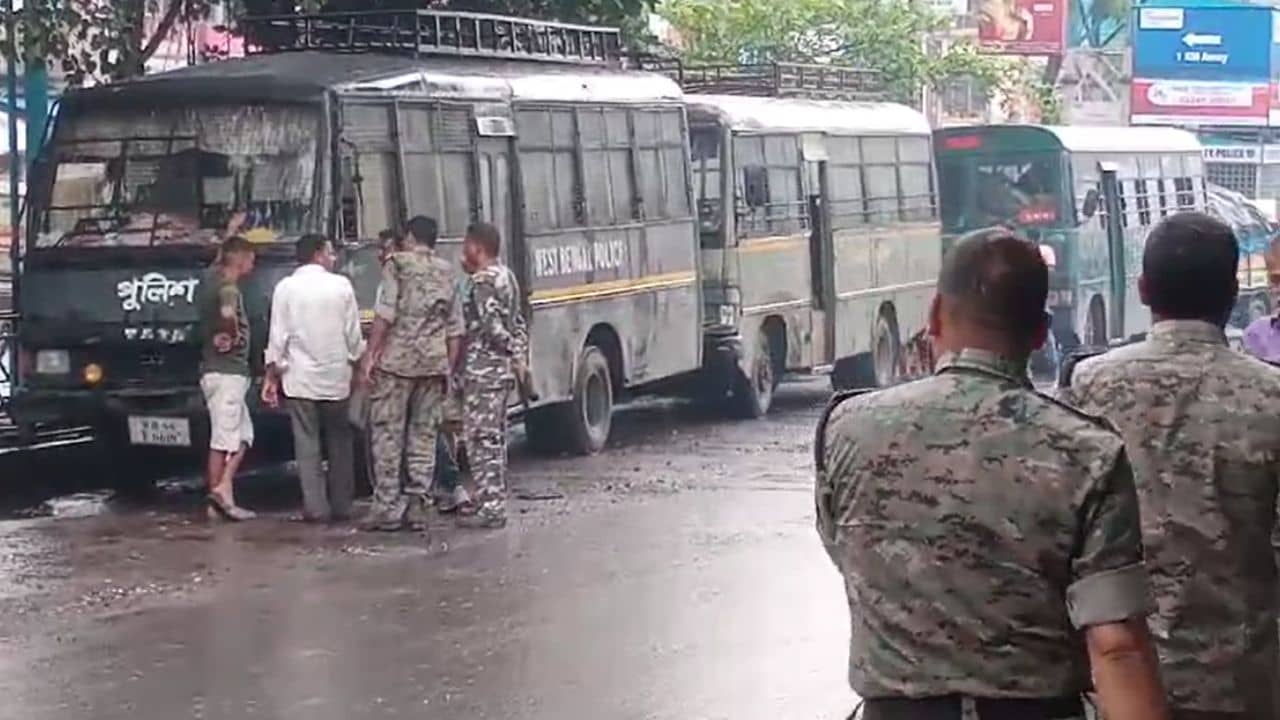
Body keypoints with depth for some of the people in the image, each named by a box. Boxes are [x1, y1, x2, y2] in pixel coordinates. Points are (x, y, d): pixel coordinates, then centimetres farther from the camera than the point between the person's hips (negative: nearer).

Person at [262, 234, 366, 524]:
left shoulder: (286, 288, -3)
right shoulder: (341, 285, -1)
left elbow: (278, 337, -4)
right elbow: (353, 334, 0)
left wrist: (271, 376, 1)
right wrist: (357, 362, 14)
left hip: (300, 378, -1)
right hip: (336, 376, 1)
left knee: (307, 444, 2)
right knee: (340, 443, 11)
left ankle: (316, 508, -2)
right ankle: (341, 506, 12)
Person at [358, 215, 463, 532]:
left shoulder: (398, 264, 0)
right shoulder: (446, 272, 15)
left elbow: (385, 314, -10)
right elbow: (455, 329, 13)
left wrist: (370, 355, -8)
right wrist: (449, 368, 18)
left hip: (397, 360, -4)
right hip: (434, 363, 4)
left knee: (387, 433, 0)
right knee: (424, 435, 9)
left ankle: (387, 507, -2)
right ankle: (417, 505, 7)